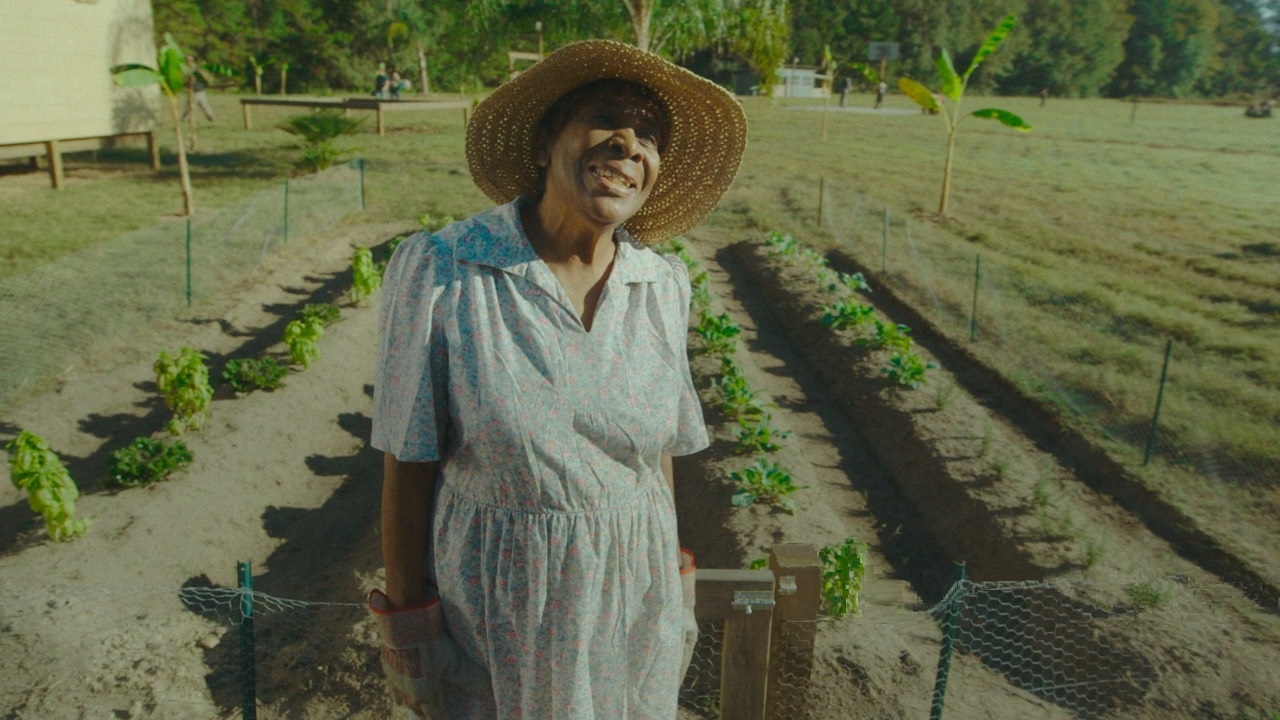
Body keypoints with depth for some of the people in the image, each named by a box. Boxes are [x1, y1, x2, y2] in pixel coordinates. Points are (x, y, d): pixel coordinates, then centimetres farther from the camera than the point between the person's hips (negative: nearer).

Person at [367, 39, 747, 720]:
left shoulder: (663, 286, -5)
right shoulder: (437, 272, -17)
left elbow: (658, 450, 5)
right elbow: (408, 466, -11)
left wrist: (673, 585, 11)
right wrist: (407, 630, -5)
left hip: (633, 604, 4)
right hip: (495, 607, -3)